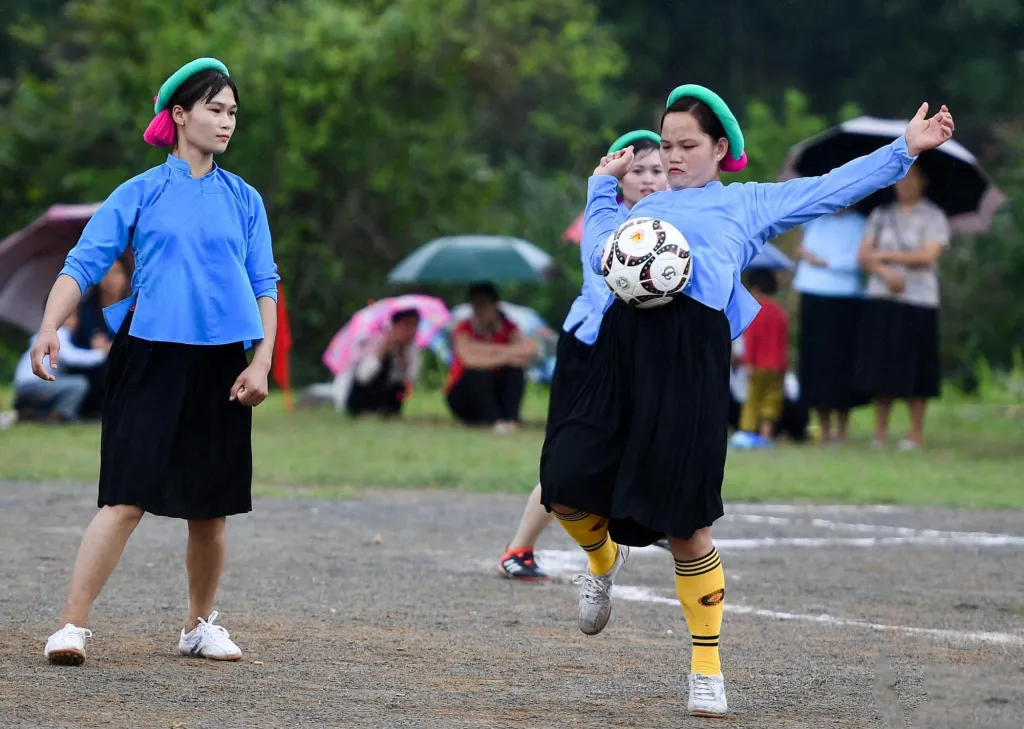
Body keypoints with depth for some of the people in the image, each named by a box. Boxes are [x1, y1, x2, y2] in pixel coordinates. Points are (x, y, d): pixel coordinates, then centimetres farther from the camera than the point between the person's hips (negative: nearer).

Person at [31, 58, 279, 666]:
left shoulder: (245, 200, 11)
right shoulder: (140, 195, 3)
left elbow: (264, 286, 11)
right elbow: (83, 265, -2)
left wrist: (261, 363, -1)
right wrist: (51, 328, -16)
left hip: (221, 366, 3)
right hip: (151, 359, -3)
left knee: (211, 510, 7)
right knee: (126, 501, -12)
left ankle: (202, 625, 24)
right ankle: (73, 624, -11)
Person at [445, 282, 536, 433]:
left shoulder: (508, 328, -2)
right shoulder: (463, 330, -11)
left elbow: (529, 348, -23)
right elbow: (469, 358, -33)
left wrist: (492, 349, -31)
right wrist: (503, 357, -35)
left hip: (495, 395, 3)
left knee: (516, 368, -21)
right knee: (479, 372, -31)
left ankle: (511, 418, -35)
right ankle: (495, 420, -44)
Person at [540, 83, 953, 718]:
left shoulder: (749, 202, 20)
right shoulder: (649, 207, 30)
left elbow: (834, 188, 17)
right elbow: (599, 250, 23)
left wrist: (905, 150, 10)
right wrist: (604, 183, 32)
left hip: (693, 346, -4)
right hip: (625, 339, 4)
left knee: (685, 525, -6)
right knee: (566, 487, -7)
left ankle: (707, 669, 8)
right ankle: (604, 560, 29)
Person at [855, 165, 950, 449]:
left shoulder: (933, 218, 2)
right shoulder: (880, 215, 13)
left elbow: (927, 256, -10)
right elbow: (864, 255, 7)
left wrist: (885, 255, -5)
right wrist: (885, 272, -13)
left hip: (918, 300, -3)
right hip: (881, 298, 3)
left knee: (914, 370, -3)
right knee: (879, 366, 0)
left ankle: (916, 433, 6)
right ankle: (880, 432, 7)